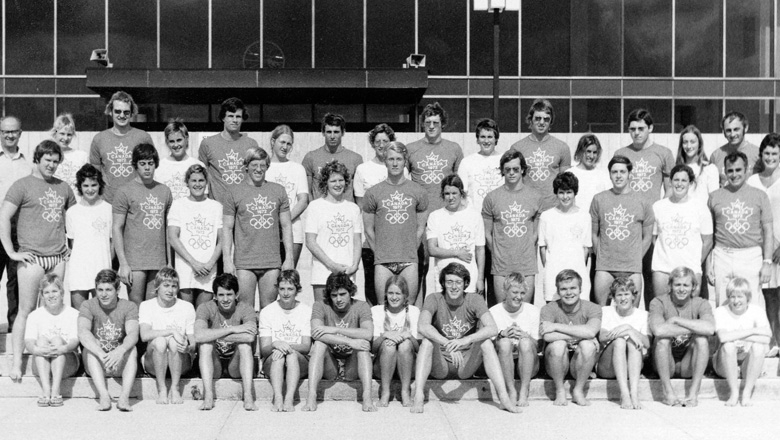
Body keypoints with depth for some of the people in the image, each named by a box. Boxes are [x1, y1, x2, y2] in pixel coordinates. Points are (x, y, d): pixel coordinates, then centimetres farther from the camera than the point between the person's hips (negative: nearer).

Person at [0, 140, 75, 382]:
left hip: (58, 257, 4)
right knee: (26, 310, -3)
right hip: (32, 257, -4)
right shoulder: (22, 185, -1)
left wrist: (71, 244, 14)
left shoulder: (63, 187, 14)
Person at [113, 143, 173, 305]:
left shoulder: (165, 191, 12)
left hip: (159, 261, 4)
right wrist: (123, 264, -10)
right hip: (135, 262, -4)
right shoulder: (125, 191, -1)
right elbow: (116, 228, -4)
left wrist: (169, 263, 9)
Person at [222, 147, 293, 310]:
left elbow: (286, 226, 11)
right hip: (244, 263, -2)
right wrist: (227, 260, -4)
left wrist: (289, 258, 5)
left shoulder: (278, 191, 9)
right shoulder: (235, 192, 3)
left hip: (272, 262, 2)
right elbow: (227, 228, 3)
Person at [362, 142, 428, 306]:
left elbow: (420, 228, 11)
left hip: (409, 261, 0)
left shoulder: (418, 191, 7)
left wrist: (410, 250, 5)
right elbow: (368, 230, 8)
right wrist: (380, 252, 4)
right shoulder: (373, 192, 5)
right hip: (382, 261, 0)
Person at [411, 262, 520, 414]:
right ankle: (418, 396, -35)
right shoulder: (434, 299, -8)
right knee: (428, 341, -27)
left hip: (466, 365, 1)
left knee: (486, 343, -23)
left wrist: (465, 340, -37)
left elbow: (492, 329, -21)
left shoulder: (474, 300, -5)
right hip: (440, 366, -1)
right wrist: (449, 345, -39)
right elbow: (422, 327, -27)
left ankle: (504, 397, -29)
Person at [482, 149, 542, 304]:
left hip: (527, 264, 1)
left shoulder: (535, 197, 6)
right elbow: (487, 233, 6)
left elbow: (535, 232, 10)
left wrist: (528, 254, 7)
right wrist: (497, 254, 5)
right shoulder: (491, 197, 2)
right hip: (501, 267, -1)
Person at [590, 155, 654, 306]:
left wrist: (636, 258, 4)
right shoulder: (599, 199, 7)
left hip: (632, 268, 0)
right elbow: (593, 233, 11)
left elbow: (647, 236, 10)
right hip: (604, 267, 0)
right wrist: (600, 256, 5)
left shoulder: (641, 202, 5)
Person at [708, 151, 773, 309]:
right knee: (722, 306, 2)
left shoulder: (759, 195, 6)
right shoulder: (715, 197, 8)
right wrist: (708, 263, 5)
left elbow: (768, 232, 5)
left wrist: (767, 262, -3)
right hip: (722, 256, 1)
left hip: (751, 257, -1)